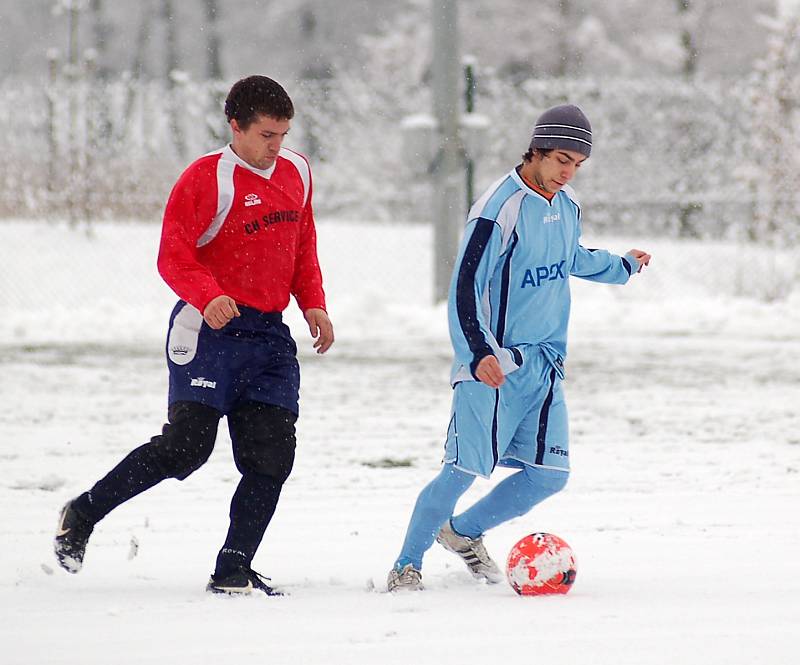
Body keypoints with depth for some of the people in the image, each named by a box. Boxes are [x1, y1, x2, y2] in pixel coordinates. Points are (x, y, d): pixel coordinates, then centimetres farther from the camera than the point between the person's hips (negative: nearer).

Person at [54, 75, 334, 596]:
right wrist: (208, 297, -29)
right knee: (186, 445, -13)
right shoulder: (206, 179, -9)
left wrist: (313, 304, 10)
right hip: (211, 330, -6)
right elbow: (173, 257, -12)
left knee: (271, 455, -4)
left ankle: (234, 569, 3)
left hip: (271, 336, 6)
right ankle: (83, 514, 4)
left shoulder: (296, 172, 12)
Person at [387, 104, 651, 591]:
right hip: (497, 364, -8)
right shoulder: (501, 209, -16)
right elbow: (465, 286, -18)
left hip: (546, 365, 8)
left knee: (549, 475, 5)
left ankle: (463, 532, 26)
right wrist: (479, 353, -30)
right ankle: (407, 566, 4)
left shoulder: (568, 206, 8)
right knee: (466, 469, -11)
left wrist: (622, 267, 42)